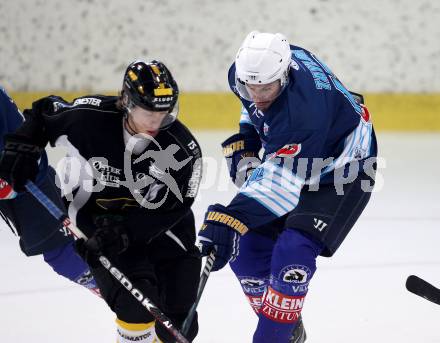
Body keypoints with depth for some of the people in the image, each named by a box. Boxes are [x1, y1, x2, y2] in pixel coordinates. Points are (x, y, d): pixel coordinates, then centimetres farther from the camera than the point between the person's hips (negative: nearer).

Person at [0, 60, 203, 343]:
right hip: (99, 219, -2)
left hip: (159, 222, 2)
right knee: (137, 303, -24)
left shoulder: (183, 148, -20)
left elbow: (171, 209, -20)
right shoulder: (91, 117, -20)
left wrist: (123, 232, -31)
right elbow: (44, 111, 1)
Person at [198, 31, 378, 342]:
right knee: (246, 250, 2)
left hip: (341, 169, -8)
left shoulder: (303, 109, -41)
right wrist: (244, 141, -1)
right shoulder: (247, 71, -17)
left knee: (292, 254, -25)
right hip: (288, 155, 8)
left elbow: (281, 180, -45)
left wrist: (228, 220, -54)